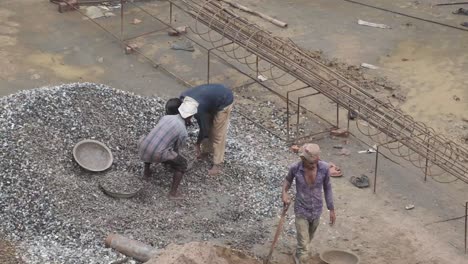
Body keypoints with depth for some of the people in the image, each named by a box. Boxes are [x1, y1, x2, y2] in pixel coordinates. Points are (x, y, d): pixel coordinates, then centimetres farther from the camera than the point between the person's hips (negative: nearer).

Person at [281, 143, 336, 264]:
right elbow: (288, 179, 0)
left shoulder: (324, 167, -23)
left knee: (307, 239, 30)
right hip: (301, 212, -3)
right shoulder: (295, 168, -26)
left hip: (316, 211, 3)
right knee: (304, 248, -7)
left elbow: (327, 187, -5)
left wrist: (332, 210, 1)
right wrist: (284, 193, -20)